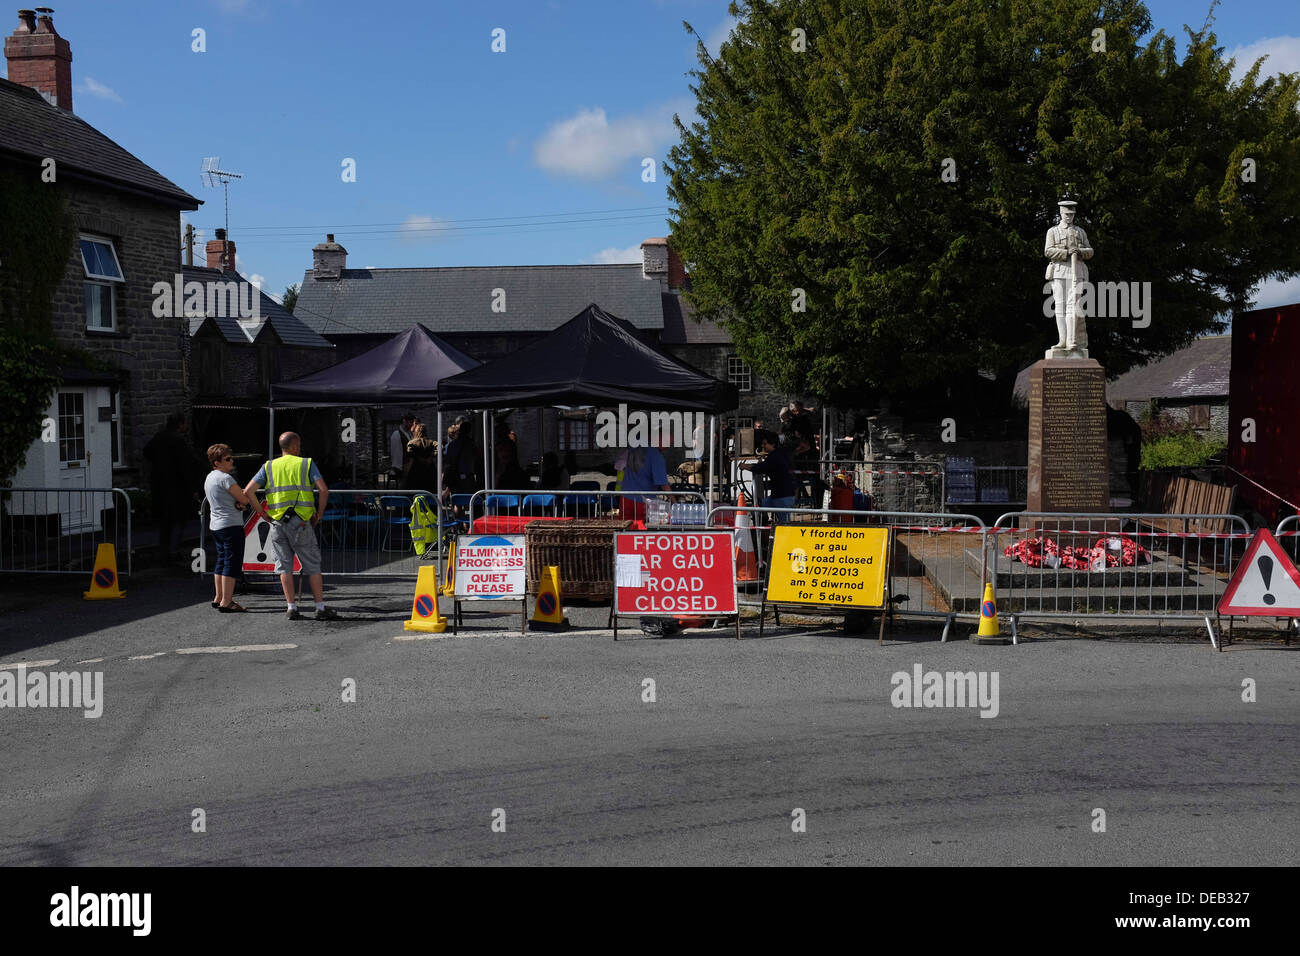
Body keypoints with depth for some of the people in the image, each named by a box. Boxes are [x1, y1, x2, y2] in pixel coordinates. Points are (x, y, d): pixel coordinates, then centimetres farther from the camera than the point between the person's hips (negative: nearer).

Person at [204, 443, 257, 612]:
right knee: (233, 562, -8)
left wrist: (239, 502, -2)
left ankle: (219, 598, 23)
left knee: (222, 560, 18)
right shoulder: (225, 478, -15)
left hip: (215, 525, 10)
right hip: (231, 525, -10)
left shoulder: (209, 478, 16)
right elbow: (244, 499, -14)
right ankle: (226, 602, -11)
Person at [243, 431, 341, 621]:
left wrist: (263, 514, 10)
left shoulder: (269, 467, 11)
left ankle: (291, 608, 5)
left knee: (284, 566, 7)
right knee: (312, 565, 3)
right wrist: (319, 513, 3)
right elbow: (324, 490, -8)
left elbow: (247, 492, 4)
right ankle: (321, 608, 3)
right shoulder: (306, 464, 4)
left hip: (277, 522, 2)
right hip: (301, 521, -2)